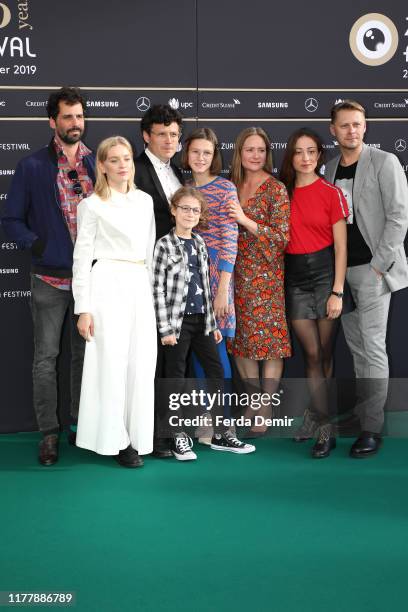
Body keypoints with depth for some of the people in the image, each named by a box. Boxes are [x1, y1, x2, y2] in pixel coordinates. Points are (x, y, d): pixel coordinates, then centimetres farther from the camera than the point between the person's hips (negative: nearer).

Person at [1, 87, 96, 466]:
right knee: (46, 358, 2)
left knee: (85, 355, 12)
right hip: (50, 279, -2)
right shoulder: (32, 167, -1)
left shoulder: (99, 165, 6)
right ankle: (49, 433, 12)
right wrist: (36, 245, -11)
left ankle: (82, 425, 24)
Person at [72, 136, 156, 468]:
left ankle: (138, 435, 14)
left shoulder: (145, 201, 14)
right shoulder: (93, 205, 0)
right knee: (111, 362, -3)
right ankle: (115, 439, 7)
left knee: (142, 363, 3)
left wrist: (153, 291, 14)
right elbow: (82, 257, -2)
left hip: (141, 287, 5)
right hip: (108, 285, -5)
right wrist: (83, 308, -8)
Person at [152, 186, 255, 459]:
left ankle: (221, 434, 17)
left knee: (217, 373, 8)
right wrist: (165, 329, -13)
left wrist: (213, 323, 14)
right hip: (177, 321, -6)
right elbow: (158, 289, -10)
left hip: (201, 319, 6)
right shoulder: (165, 245, -8)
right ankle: (180, 437, 13)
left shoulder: (199, 243, 11)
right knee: (177, 379, 2)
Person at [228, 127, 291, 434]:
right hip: (236, 273, 6)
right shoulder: (232, 186, 10)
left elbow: (282, 238, -12)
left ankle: (265, 412, 8)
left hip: (265, 275, -5)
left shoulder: (276, 189, -7)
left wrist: (246, 221, -20)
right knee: (241, 340, 9)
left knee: (269, 341, -3)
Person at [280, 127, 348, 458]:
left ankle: (316, 413, 21)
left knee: (325, 353, 5)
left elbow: (341, 246, -5)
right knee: (312, 354, 2)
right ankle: (326, 427, 10)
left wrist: (338, 292, -9)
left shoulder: (331, 193, -4)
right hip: (295, 278, 2)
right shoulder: (282, 191, 5)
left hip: (325, 273, -2)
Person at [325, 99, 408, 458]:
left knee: (372, 347, -7)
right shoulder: (331, 169, 13)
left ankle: (372, 428, -1)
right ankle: (363, 411, 23)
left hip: (372, 269, -6)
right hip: (340, 269, 6)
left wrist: (379, 264, -14)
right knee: (355, 345, 12)